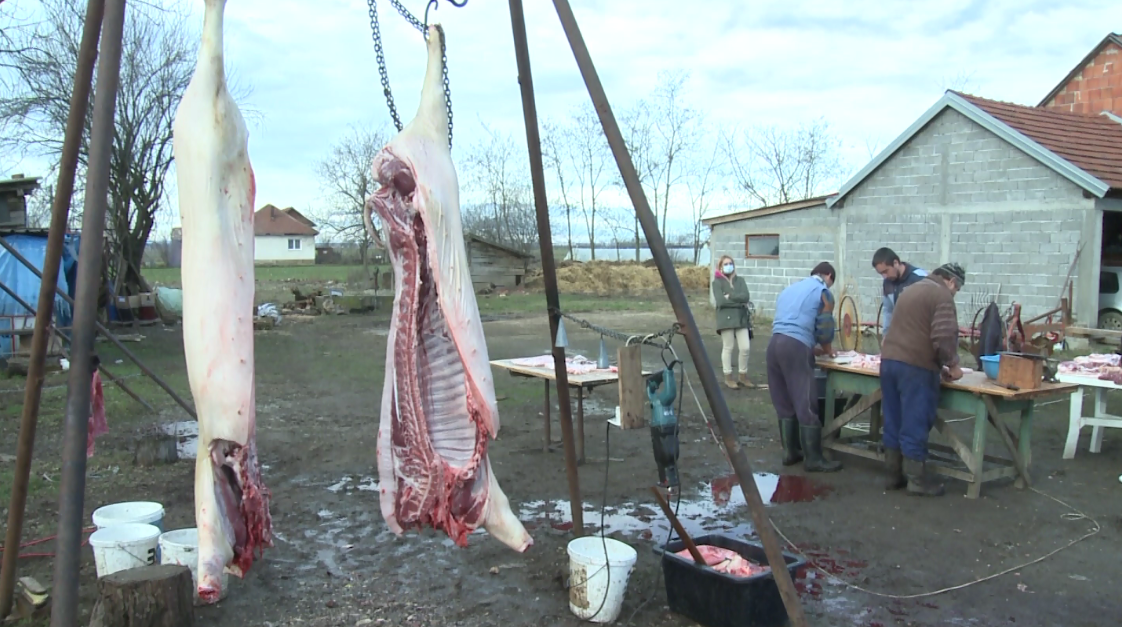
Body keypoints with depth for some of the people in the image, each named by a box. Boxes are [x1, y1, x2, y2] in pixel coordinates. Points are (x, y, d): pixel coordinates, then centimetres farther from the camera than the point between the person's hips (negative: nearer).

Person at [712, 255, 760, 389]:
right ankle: (728, 377, 11)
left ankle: (743, 376, 15)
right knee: (728, 348, 0)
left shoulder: (740, 280, 13)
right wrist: (739, 302, -9)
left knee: (745, 348, -1)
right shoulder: (717, 282, 1)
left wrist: (730, 296, -11)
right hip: (726, 318, -4)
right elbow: (720, 301, -13)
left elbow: (746, 297, -2)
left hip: (741, 318, 4)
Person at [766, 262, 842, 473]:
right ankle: (813, 459, 2)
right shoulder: (823, 292, 8)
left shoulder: (790, 288, 29)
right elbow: (825, 328, 3)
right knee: (806, 405, -3)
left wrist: (813, 347, 32)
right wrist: (828, 350, 23)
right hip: (795, 347, -7)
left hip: (775, 344, 7)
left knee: (784, 403, 14)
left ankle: (790, 452, 19)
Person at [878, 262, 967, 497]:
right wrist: (952, 364, -1)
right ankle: (917, 479, 6)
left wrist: (939, 363, 29)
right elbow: (944, 336, -17)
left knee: (893, 421, 12)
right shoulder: (942, 295, -6)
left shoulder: (910, 290, 23)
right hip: (916, 366, -8)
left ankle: (894, 474, 18)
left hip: (889, 359, 8)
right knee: (915, 423, -1)